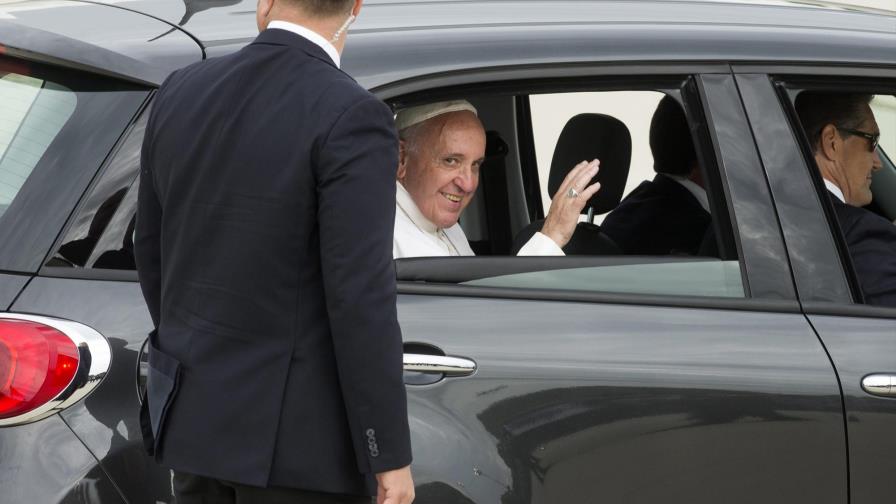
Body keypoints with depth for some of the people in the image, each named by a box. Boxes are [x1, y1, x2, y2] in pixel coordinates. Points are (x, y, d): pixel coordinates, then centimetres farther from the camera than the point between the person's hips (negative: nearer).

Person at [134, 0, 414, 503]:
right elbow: (360, 297, -21)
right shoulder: (350, 117, -18)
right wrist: (391, 455, -14)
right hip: (297, 433, -7)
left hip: (199, 414, 7)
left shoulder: (181, 93, 3)